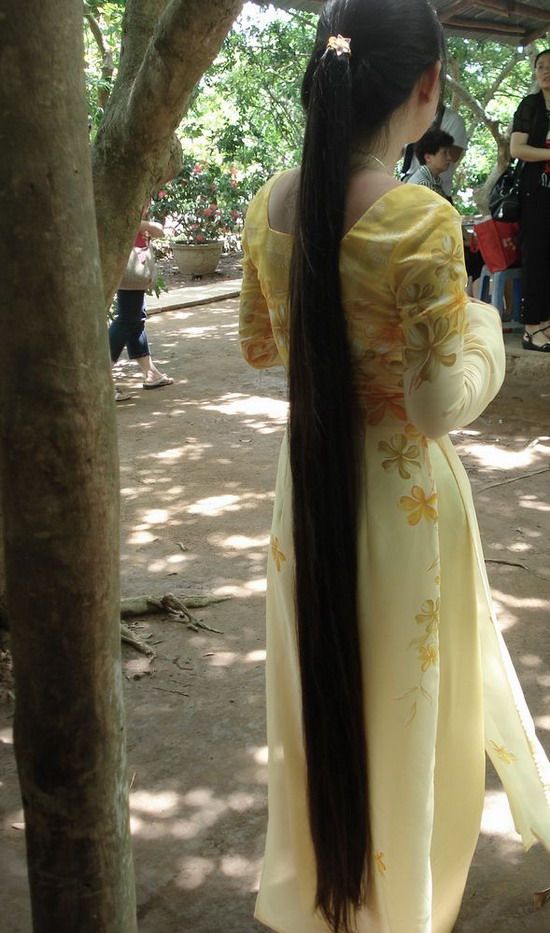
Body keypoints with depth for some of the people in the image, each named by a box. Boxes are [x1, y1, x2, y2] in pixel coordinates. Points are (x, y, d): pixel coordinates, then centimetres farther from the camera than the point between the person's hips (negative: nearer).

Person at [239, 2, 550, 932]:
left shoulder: (272, 204, -4)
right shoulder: (423, 220, -23)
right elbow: (439, 407, -22)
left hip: (307, 483, 6)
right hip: (400, 497, -6)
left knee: (319, 690, 24)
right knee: (399, 706, 16)